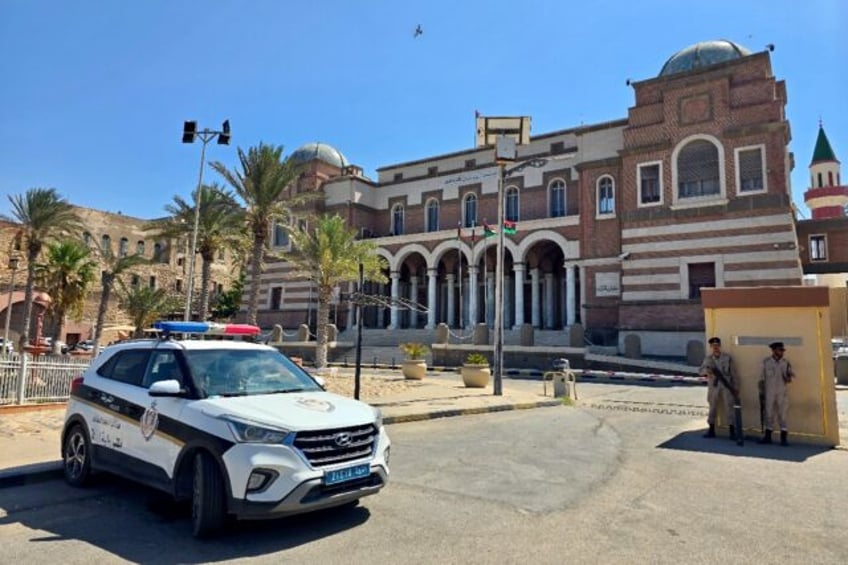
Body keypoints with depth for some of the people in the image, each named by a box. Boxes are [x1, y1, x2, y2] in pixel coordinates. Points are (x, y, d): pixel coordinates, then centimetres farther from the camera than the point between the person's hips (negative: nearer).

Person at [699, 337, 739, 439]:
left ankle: (732, 431, 7)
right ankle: (711, 430, 17)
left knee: (729, 408, -2)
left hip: (726, 386, -1)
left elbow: (732, 373, 4)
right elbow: (701, 370, -6)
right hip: (713, 386, 2)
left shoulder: (727, 358, 1)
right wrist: (707, 372, -28)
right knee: (712, 408, 8)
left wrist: (736, 387, 4)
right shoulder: (708, 358, 3)